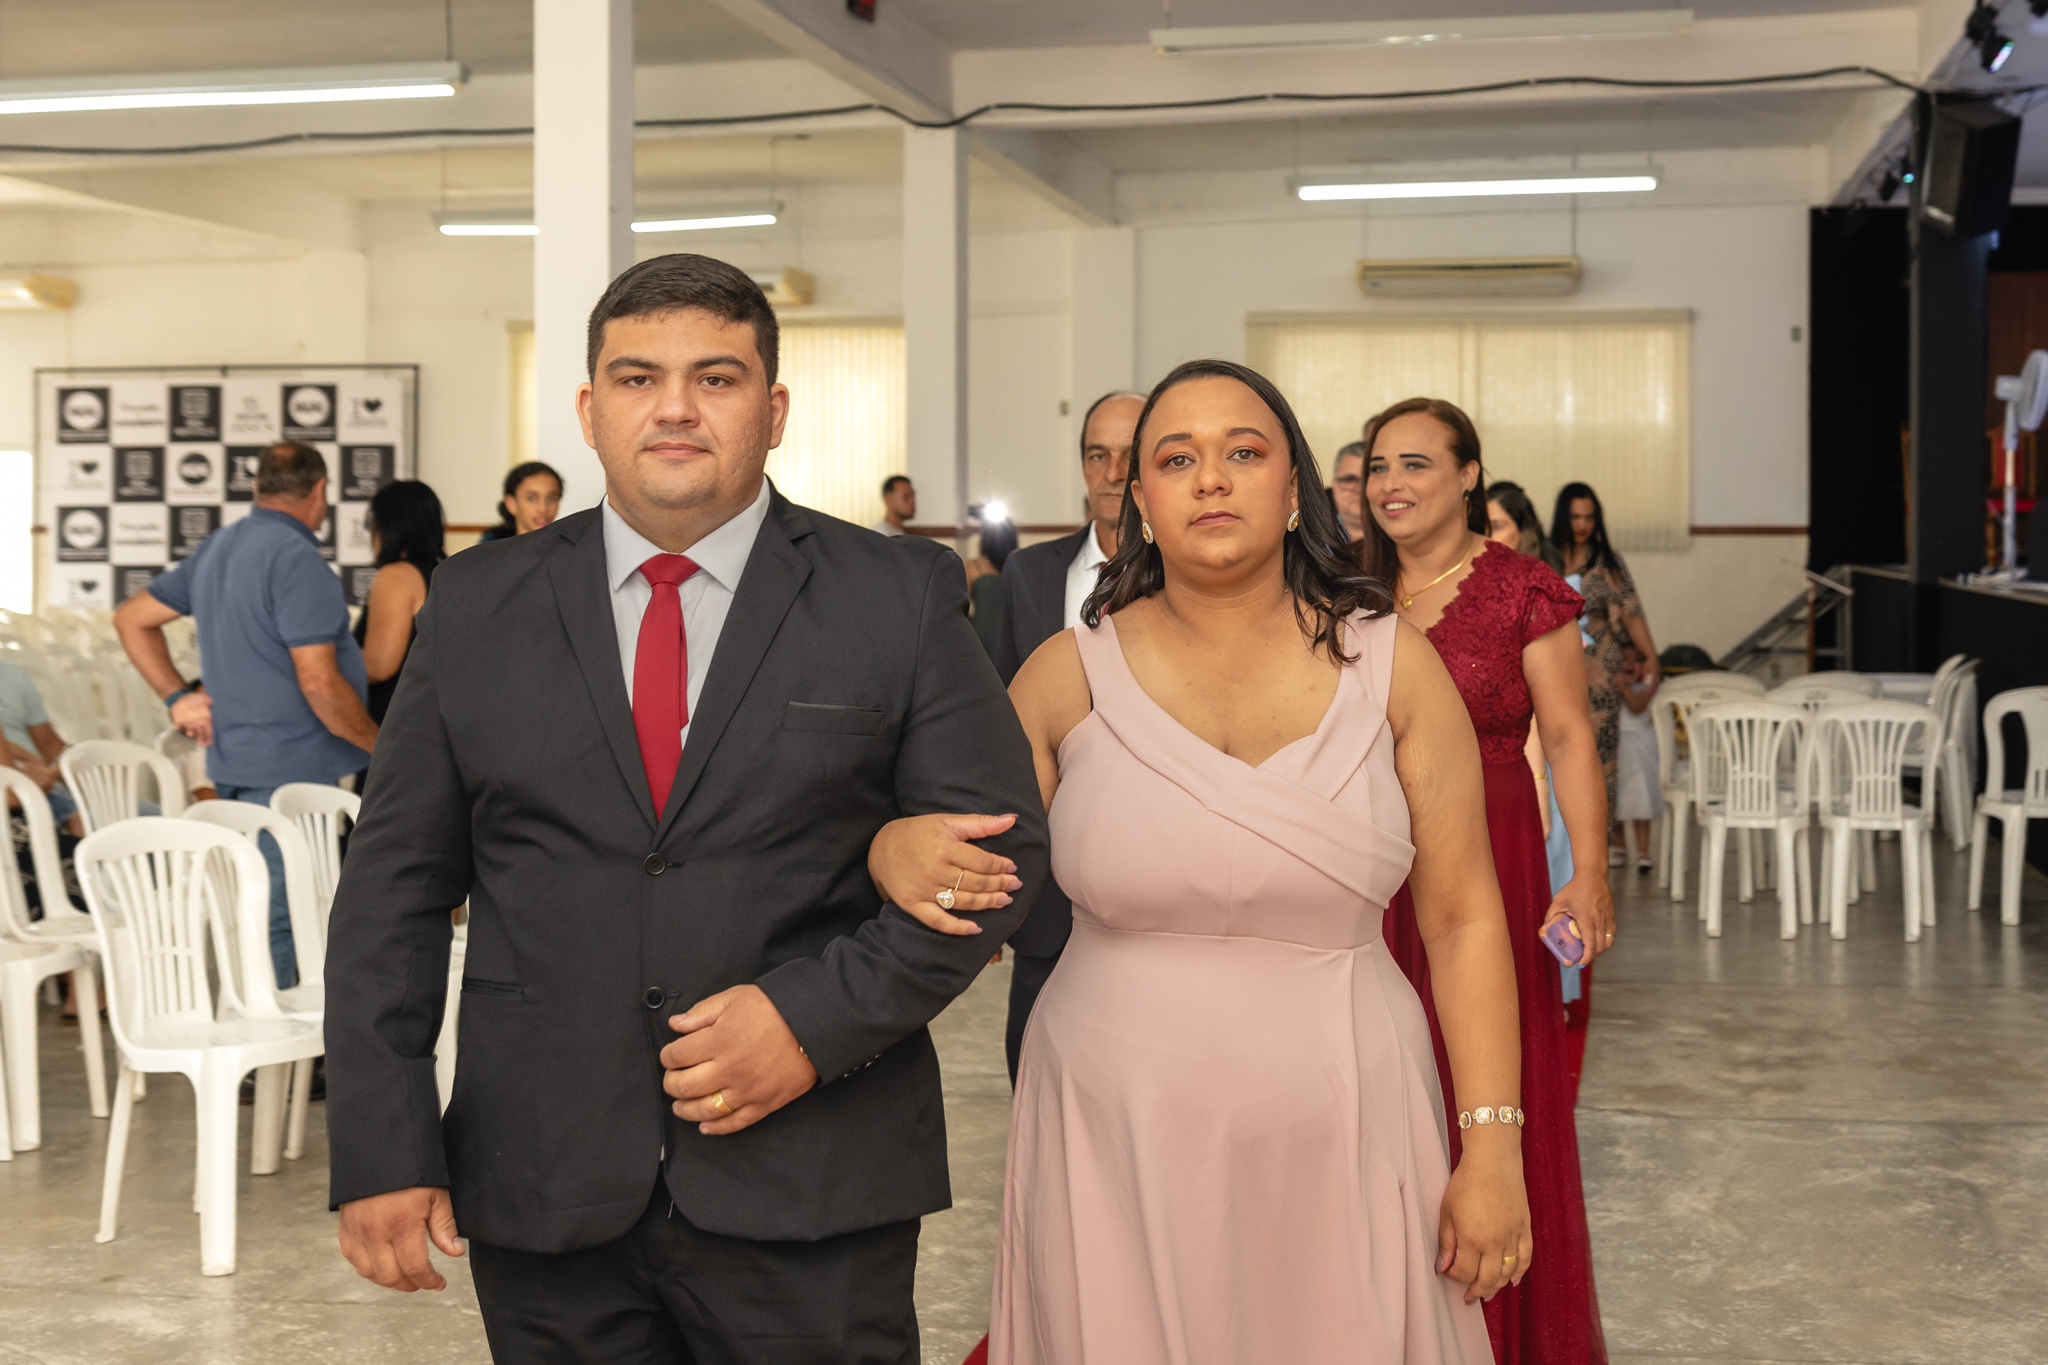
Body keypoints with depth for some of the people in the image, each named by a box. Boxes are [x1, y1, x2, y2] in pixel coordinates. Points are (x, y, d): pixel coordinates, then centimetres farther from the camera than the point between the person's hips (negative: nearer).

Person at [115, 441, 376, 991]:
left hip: (233, 761, 9)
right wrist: (380, 745, -9)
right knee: (277, 922, -4)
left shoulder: (217, 547, 11)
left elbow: (132, 618, 19)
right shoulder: (296, 558, -17)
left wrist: (177, 696, 13)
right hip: (289, 767, -9)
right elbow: (320, 683, -22)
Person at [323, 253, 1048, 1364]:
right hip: (543, 1202, 2)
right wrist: (380, 1147, -1)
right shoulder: (476, 606, 6)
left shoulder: (901, 598, 1)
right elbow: (393, 888, 6)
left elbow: (996, 848, -1)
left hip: (809, 1194, -1)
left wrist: (820, 1018, -13)